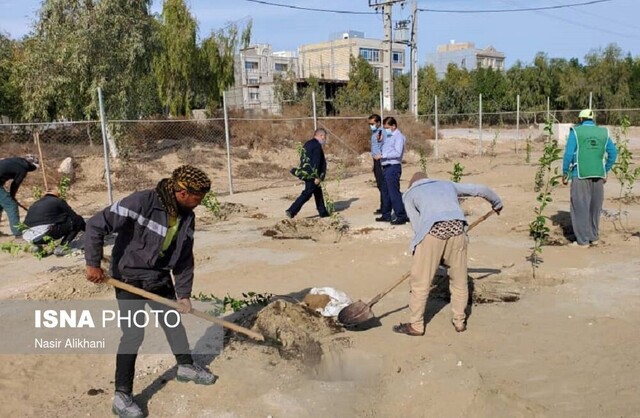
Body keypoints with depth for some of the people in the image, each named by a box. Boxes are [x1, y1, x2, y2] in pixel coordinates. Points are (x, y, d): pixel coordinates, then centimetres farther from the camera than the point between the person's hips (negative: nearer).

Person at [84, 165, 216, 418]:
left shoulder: (187, 217, -5)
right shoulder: (141, 202, -27)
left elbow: (185, 258, 4)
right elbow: (96, 225, -26)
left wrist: (184, 293, 3)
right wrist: (93, 264, -27)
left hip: (160, 278, 7)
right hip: (130, 278, -7)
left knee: (174, 322, 18)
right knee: (134, 334, -8)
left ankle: (186, 367, 40)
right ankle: (121, 396, 5)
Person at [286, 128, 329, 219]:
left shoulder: (307, 144, 14)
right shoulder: (317, 146, -16)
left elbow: (303, 159, 19)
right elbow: (316, 162, -22)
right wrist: (317, 177, -22)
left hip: (306, 173, 10)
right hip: (312, 175, -10)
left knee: (318, 192, 18)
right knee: (307, 194, -7)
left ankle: (323, 212, 25)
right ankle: (291, 211, -10)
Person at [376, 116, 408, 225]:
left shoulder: (398, 136, -10)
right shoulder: (388, 136, 18)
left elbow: (397, 153, -20)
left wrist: (383, 155, -20)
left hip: (393, 167, -10)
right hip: (386, 167, 10)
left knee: (394, 192, -11)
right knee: (385, 192, 15)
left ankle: (401, 216, -7)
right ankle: (386, 215, 25)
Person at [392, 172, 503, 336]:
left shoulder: (409, 193, 25)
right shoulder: (448, 184, 34)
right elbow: (480, 189, 41)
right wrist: (497, 203, 58)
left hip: (433, 230, -3)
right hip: (457, 228, 3)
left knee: (421, 281, 8)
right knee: (459, 280, 19)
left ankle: (415, 326, 16)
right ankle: (459, 322, 29)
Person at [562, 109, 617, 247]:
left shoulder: (575, 131, -2)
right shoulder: (603, 132, 9)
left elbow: (568, 154, -9)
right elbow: (613, 153, 8)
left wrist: (565, 173, -1)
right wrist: (605, 171, 16)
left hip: (580, 175, -4)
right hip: (598, 176, 4)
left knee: (580, 208, 2)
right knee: (595, 208, 15)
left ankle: (583, 240, 4)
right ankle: (594, 237, 23)